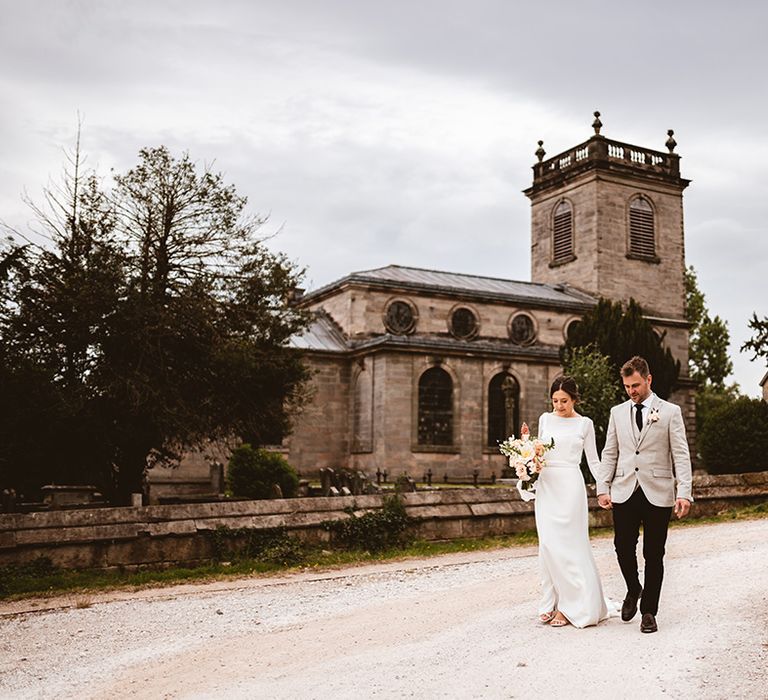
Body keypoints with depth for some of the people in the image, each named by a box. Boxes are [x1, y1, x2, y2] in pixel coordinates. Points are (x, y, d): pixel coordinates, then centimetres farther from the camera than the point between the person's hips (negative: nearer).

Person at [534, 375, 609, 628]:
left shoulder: (584, 423, 2)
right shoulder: (545, 419, 11)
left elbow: (593, 460, 5)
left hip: (570, 486, -3)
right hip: (546, 485, 4)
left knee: (564, 544, -8)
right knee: (547, 545, 1)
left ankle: (570, 605, 2)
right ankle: (551, 602, 11)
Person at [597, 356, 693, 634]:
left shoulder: (670, 412, 3)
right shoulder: (617, 412, 11)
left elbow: (681, 455, -1)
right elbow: (609, 454, 12)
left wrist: (684, 492, -11)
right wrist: (603, 488, 2)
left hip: (658, 494, -2)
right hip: (624, 493, 2)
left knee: (654, 554, 3)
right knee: (623, 547, -2)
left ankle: (649, 611, 16)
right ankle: (633, 589, 27)